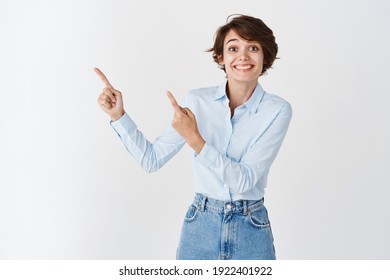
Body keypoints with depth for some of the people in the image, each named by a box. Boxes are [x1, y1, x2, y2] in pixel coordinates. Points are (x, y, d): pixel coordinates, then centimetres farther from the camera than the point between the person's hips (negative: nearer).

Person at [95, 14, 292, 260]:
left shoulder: (277, 110, -10)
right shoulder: (197, 101, -4)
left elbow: (244, 180, -17)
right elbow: (152, 160, -1)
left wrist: (195, 140, -27)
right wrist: (118, 115, -10)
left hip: (251, 231, -1)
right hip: (200, 226, 2)